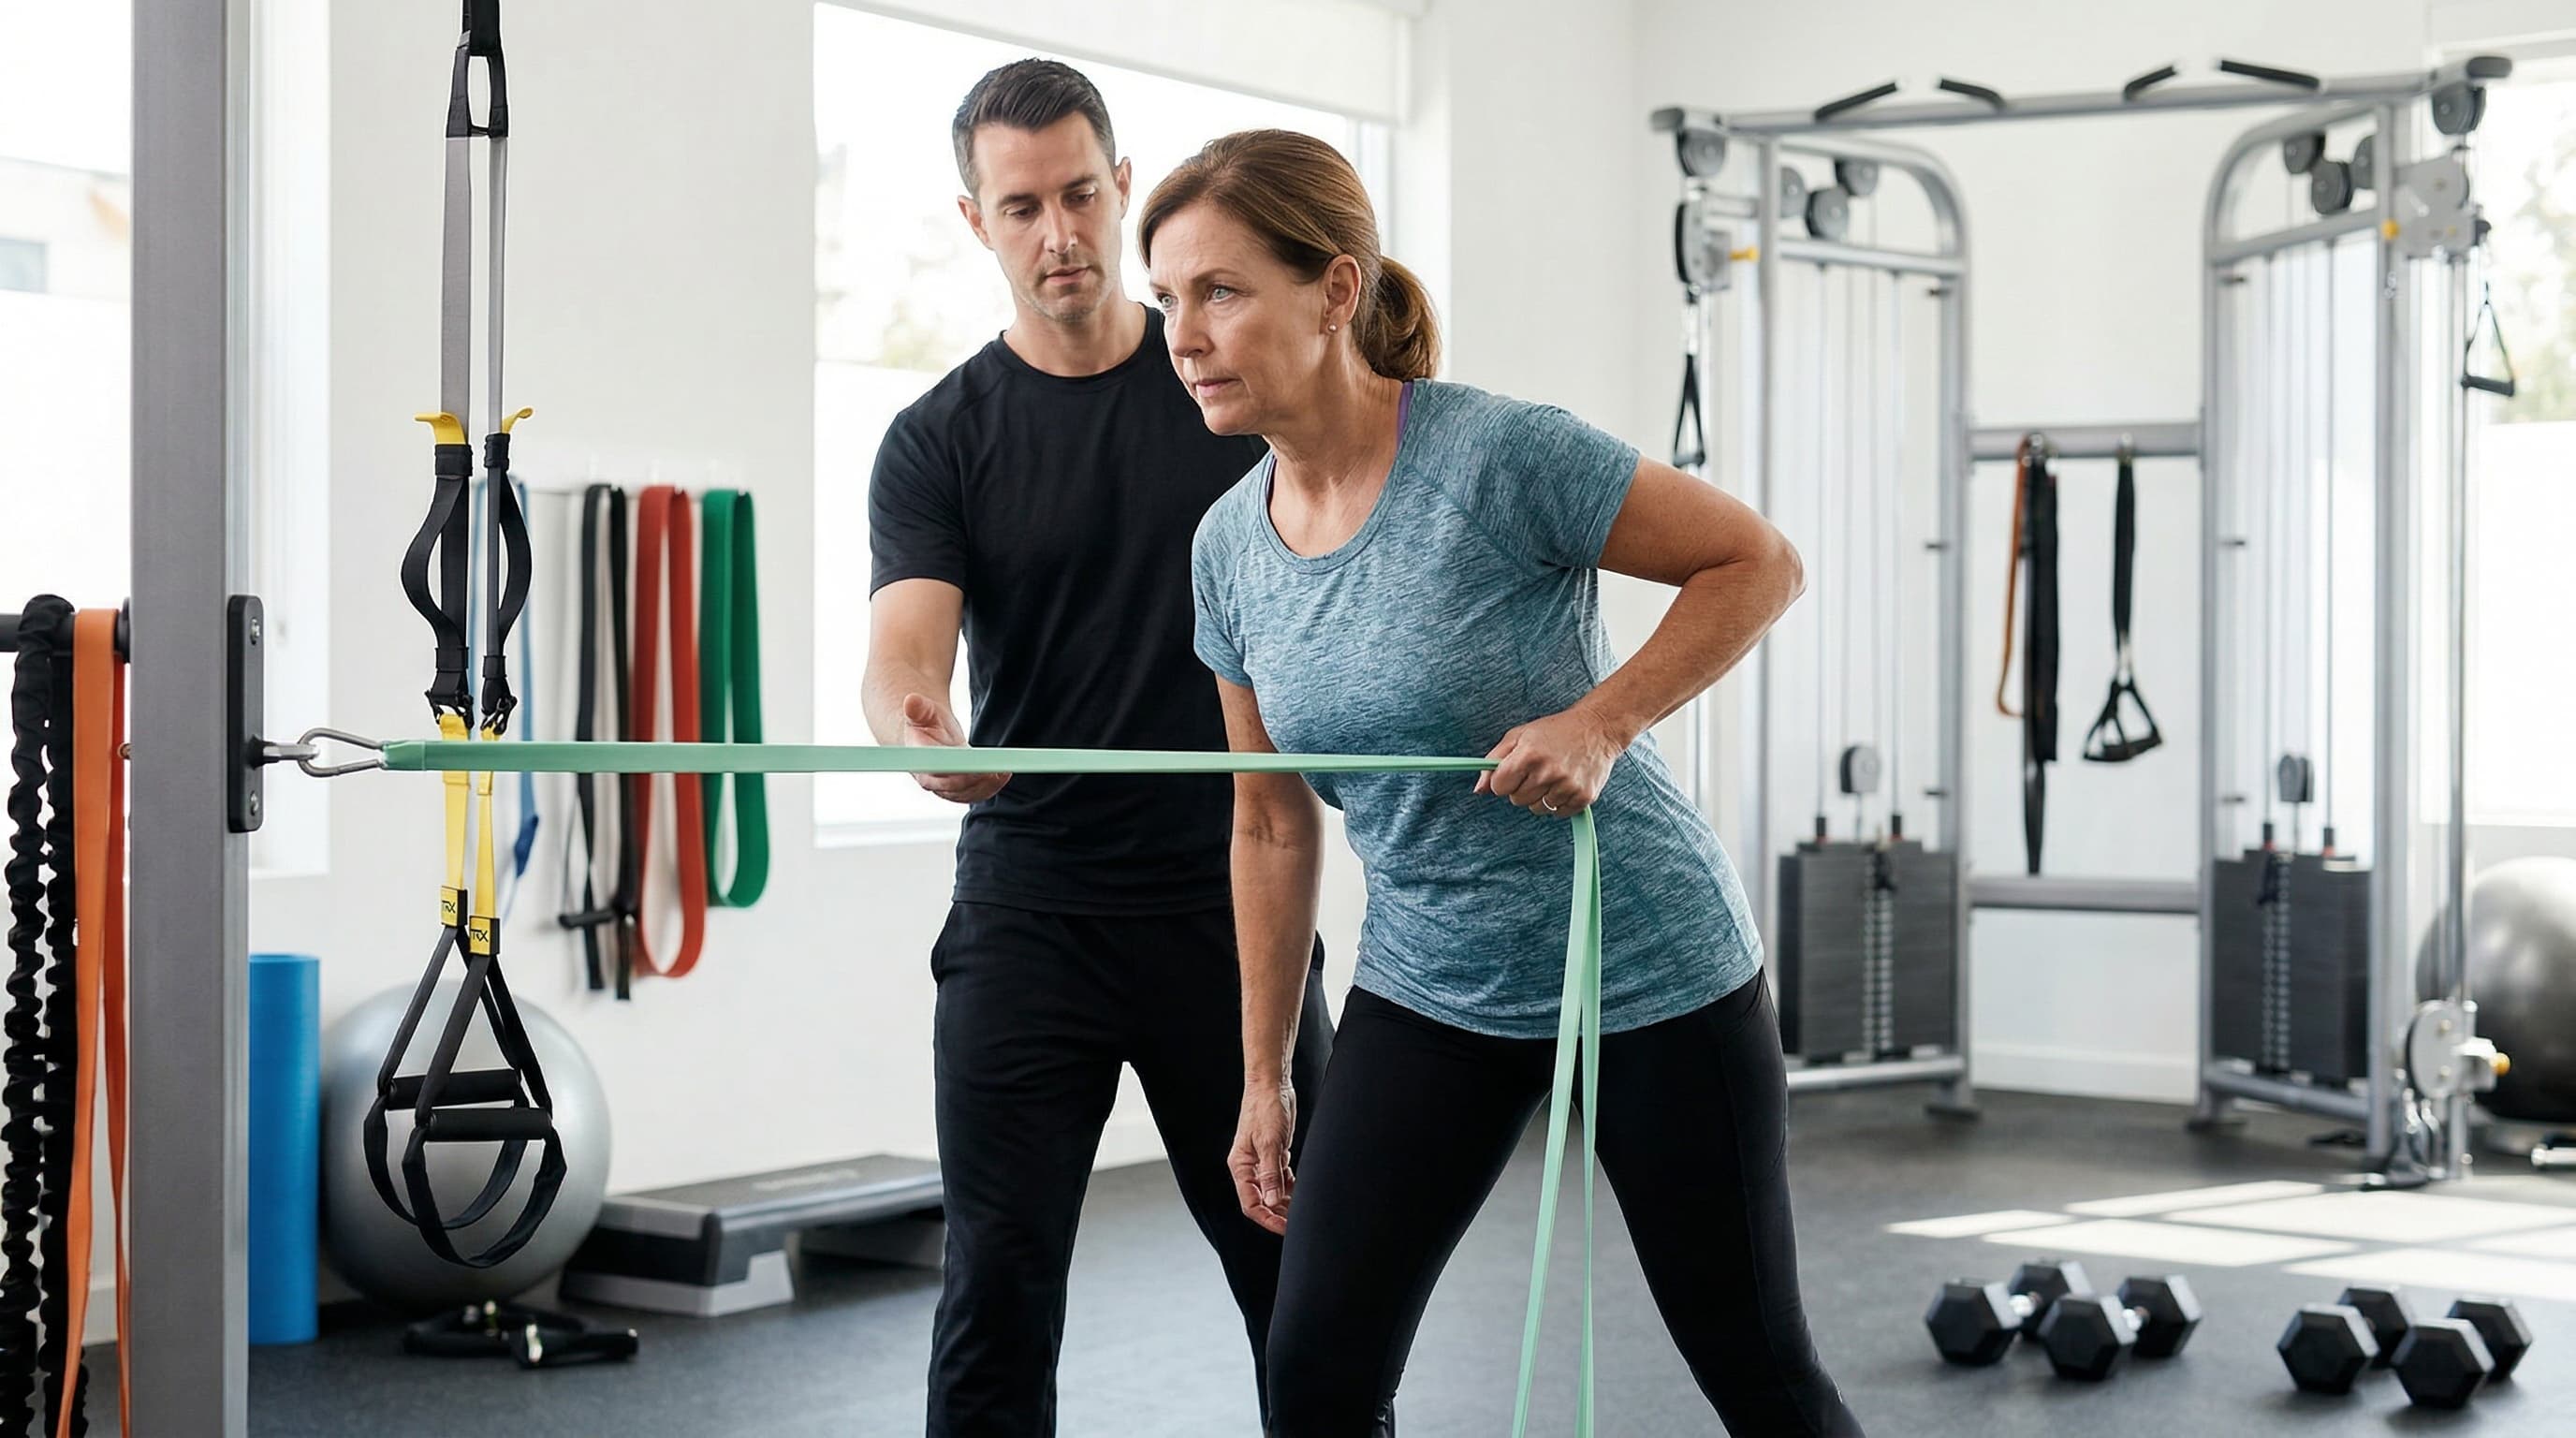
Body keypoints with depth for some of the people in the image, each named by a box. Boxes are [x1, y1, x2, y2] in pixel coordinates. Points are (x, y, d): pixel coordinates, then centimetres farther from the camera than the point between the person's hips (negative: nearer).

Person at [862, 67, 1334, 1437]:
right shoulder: (938, 442, 1)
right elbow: (902, 650, -13)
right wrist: (919, 729, -35)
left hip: (1234, 900, 1)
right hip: (1028, 912, 0)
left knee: (1303, 1273, 6)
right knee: (999, 1287, -1)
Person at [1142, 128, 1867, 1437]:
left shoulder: (1501, 456, -21)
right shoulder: (1229, 544, -2)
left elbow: (1759, 564, -12)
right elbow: (1272, 826, 7)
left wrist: (1599, 722, -25)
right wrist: (1265, 1077, 10)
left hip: (1650, 979, -5)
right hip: (1427, 997, 5)